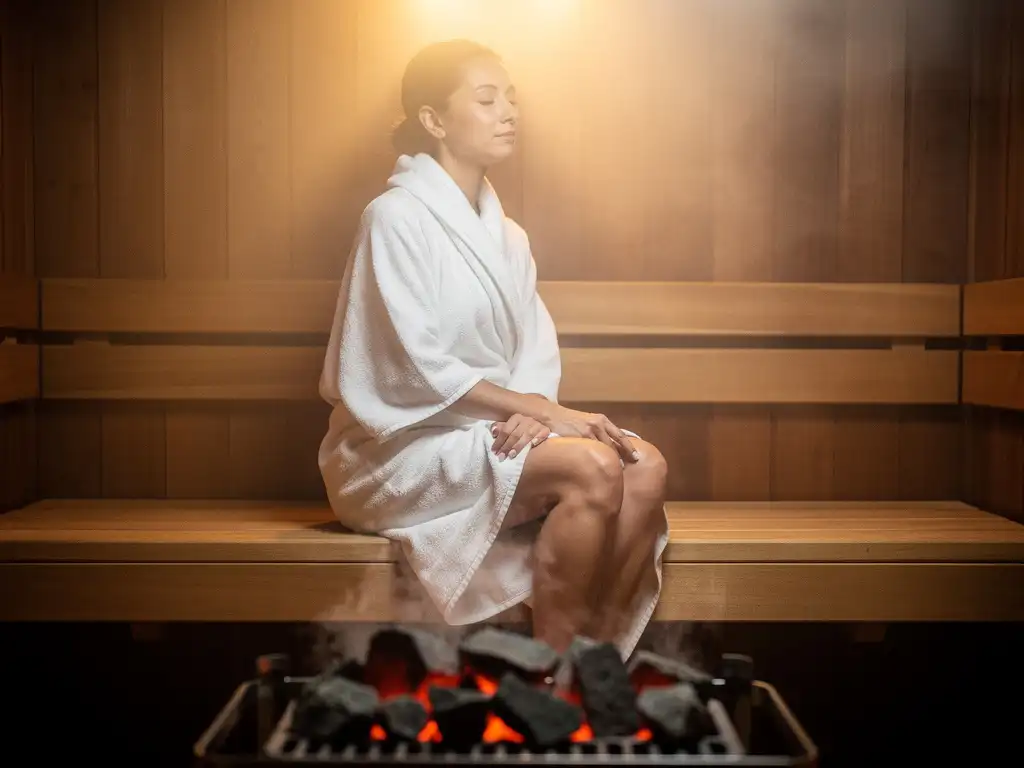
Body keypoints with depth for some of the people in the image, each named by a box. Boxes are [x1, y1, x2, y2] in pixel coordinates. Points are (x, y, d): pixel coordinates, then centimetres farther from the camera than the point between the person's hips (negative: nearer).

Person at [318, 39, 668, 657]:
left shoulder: (506, 234, 15)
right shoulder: (397, 217, -9)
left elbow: (538, 350, 6)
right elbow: (418, 367, -18)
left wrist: (532, 412, -17)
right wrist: (545, 411, -19)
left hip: (496, 431, 7)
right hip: (405, 446, -7)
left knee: (645, 468, -16)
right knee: (592, 468, -28)